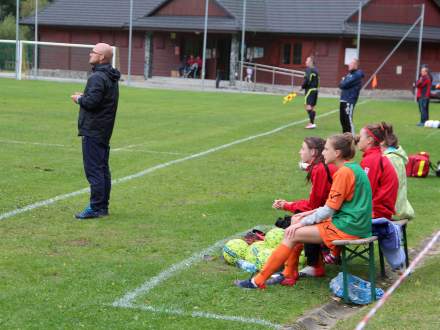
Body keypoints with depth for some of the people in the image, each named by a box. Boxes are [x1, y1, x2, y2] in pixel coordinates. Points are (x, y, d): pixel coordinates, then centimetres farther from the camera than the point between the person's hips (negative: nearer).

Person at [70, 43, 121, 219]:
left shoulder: (98, 77, -17)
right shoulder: (111, 78, 15)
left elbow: (92, 101, -26)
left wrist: (79, 99, -7)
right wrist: (84, 97, 11)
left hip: (92, 130, -10)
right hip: (104, 130, 10)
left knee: (93, 169, -7)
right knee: (102, 169, 13)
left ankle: (96, 208, -7)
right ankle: (103, 206, 18)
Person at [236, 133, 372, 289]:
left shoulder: (344, 172, -17)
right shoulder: (353, 168, 13)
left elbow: (329, 211, -16)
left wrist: (302, 222, -8)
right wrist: (311, 213, 12)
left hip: (346, 228, -10)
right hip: (354, 222, 10)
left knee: (293, 234, -10)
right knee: (296, 221, 11)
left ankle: (259, 281, -5)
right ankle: (289, 275, 8)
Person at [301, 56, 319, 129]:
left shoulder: (308, 69, -12)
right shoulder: (315, 70, 14)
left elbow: (306, 80, -20)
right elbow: (317, 80, 15)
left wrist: (302, 86, -7)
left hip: (310, 90, -9)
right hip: (315, 89, 9)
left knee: (308, 106, -9)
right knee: (312, 107, 12)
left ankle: (312, 123, -17)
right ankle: (312, 123, 15)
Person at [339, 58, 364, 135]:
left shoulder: (357, 75, -11)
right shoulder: (349, 74, 19)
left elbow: (344, 84, -16)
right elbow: (341, 85, 19)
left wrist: (343, 82, 5)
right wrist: (343, 82, -1)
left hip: (350, 101, -9)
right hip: (343, 100, 9)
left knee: (348, 120, -11)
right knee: (342, 119, 13)